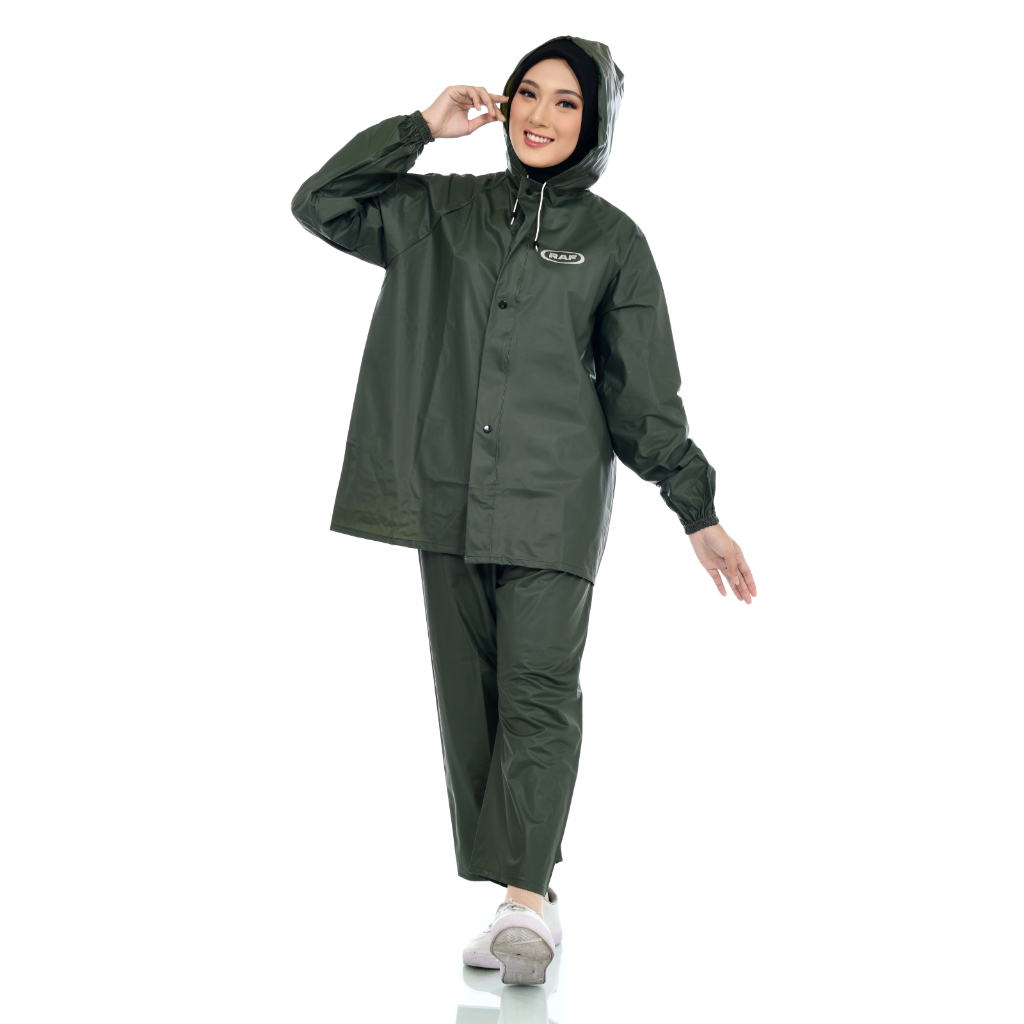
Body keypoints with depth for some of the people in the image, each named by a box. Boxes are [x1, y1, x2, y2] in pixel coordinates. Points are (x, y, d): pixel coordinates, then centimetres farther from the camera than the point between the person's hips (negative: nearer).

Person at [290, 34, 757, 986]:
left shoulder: (611, 240, 5)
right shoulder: (443, 211, 12)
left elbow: (644, 394, 6)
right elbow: (320, 205, 6)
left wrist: (697, 511, 2)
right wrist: (422, 127, 1)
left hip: (554, 503, -3)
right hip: (448, 497, 3)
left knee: (538, 692, -13)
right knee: (470, 700, 3)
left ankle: (527, 898, -18)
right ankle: (521, 905, 10)